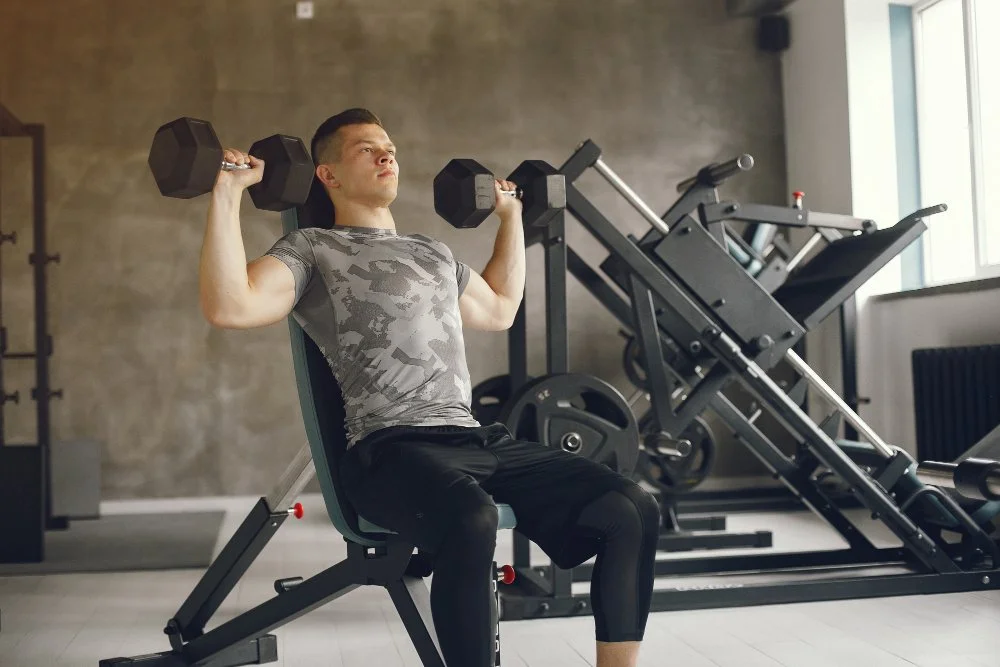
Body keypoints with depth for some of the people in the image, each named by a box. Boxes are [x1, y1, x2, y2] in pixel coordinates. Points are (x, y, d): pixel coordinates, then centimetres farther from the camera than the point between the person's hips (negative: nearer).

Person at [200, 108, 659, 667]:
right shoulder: (312, 249, 6)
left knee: (631, 508, -12)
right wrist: (228, 193, -12)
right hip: (392, 448, -6)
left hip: (480, 439, 7)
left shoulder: (433, 252, 27)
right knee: (472, 521, -41)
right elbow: (230, 307, -11)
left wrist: (511, 215, 41)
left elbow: (499, 310, 41)